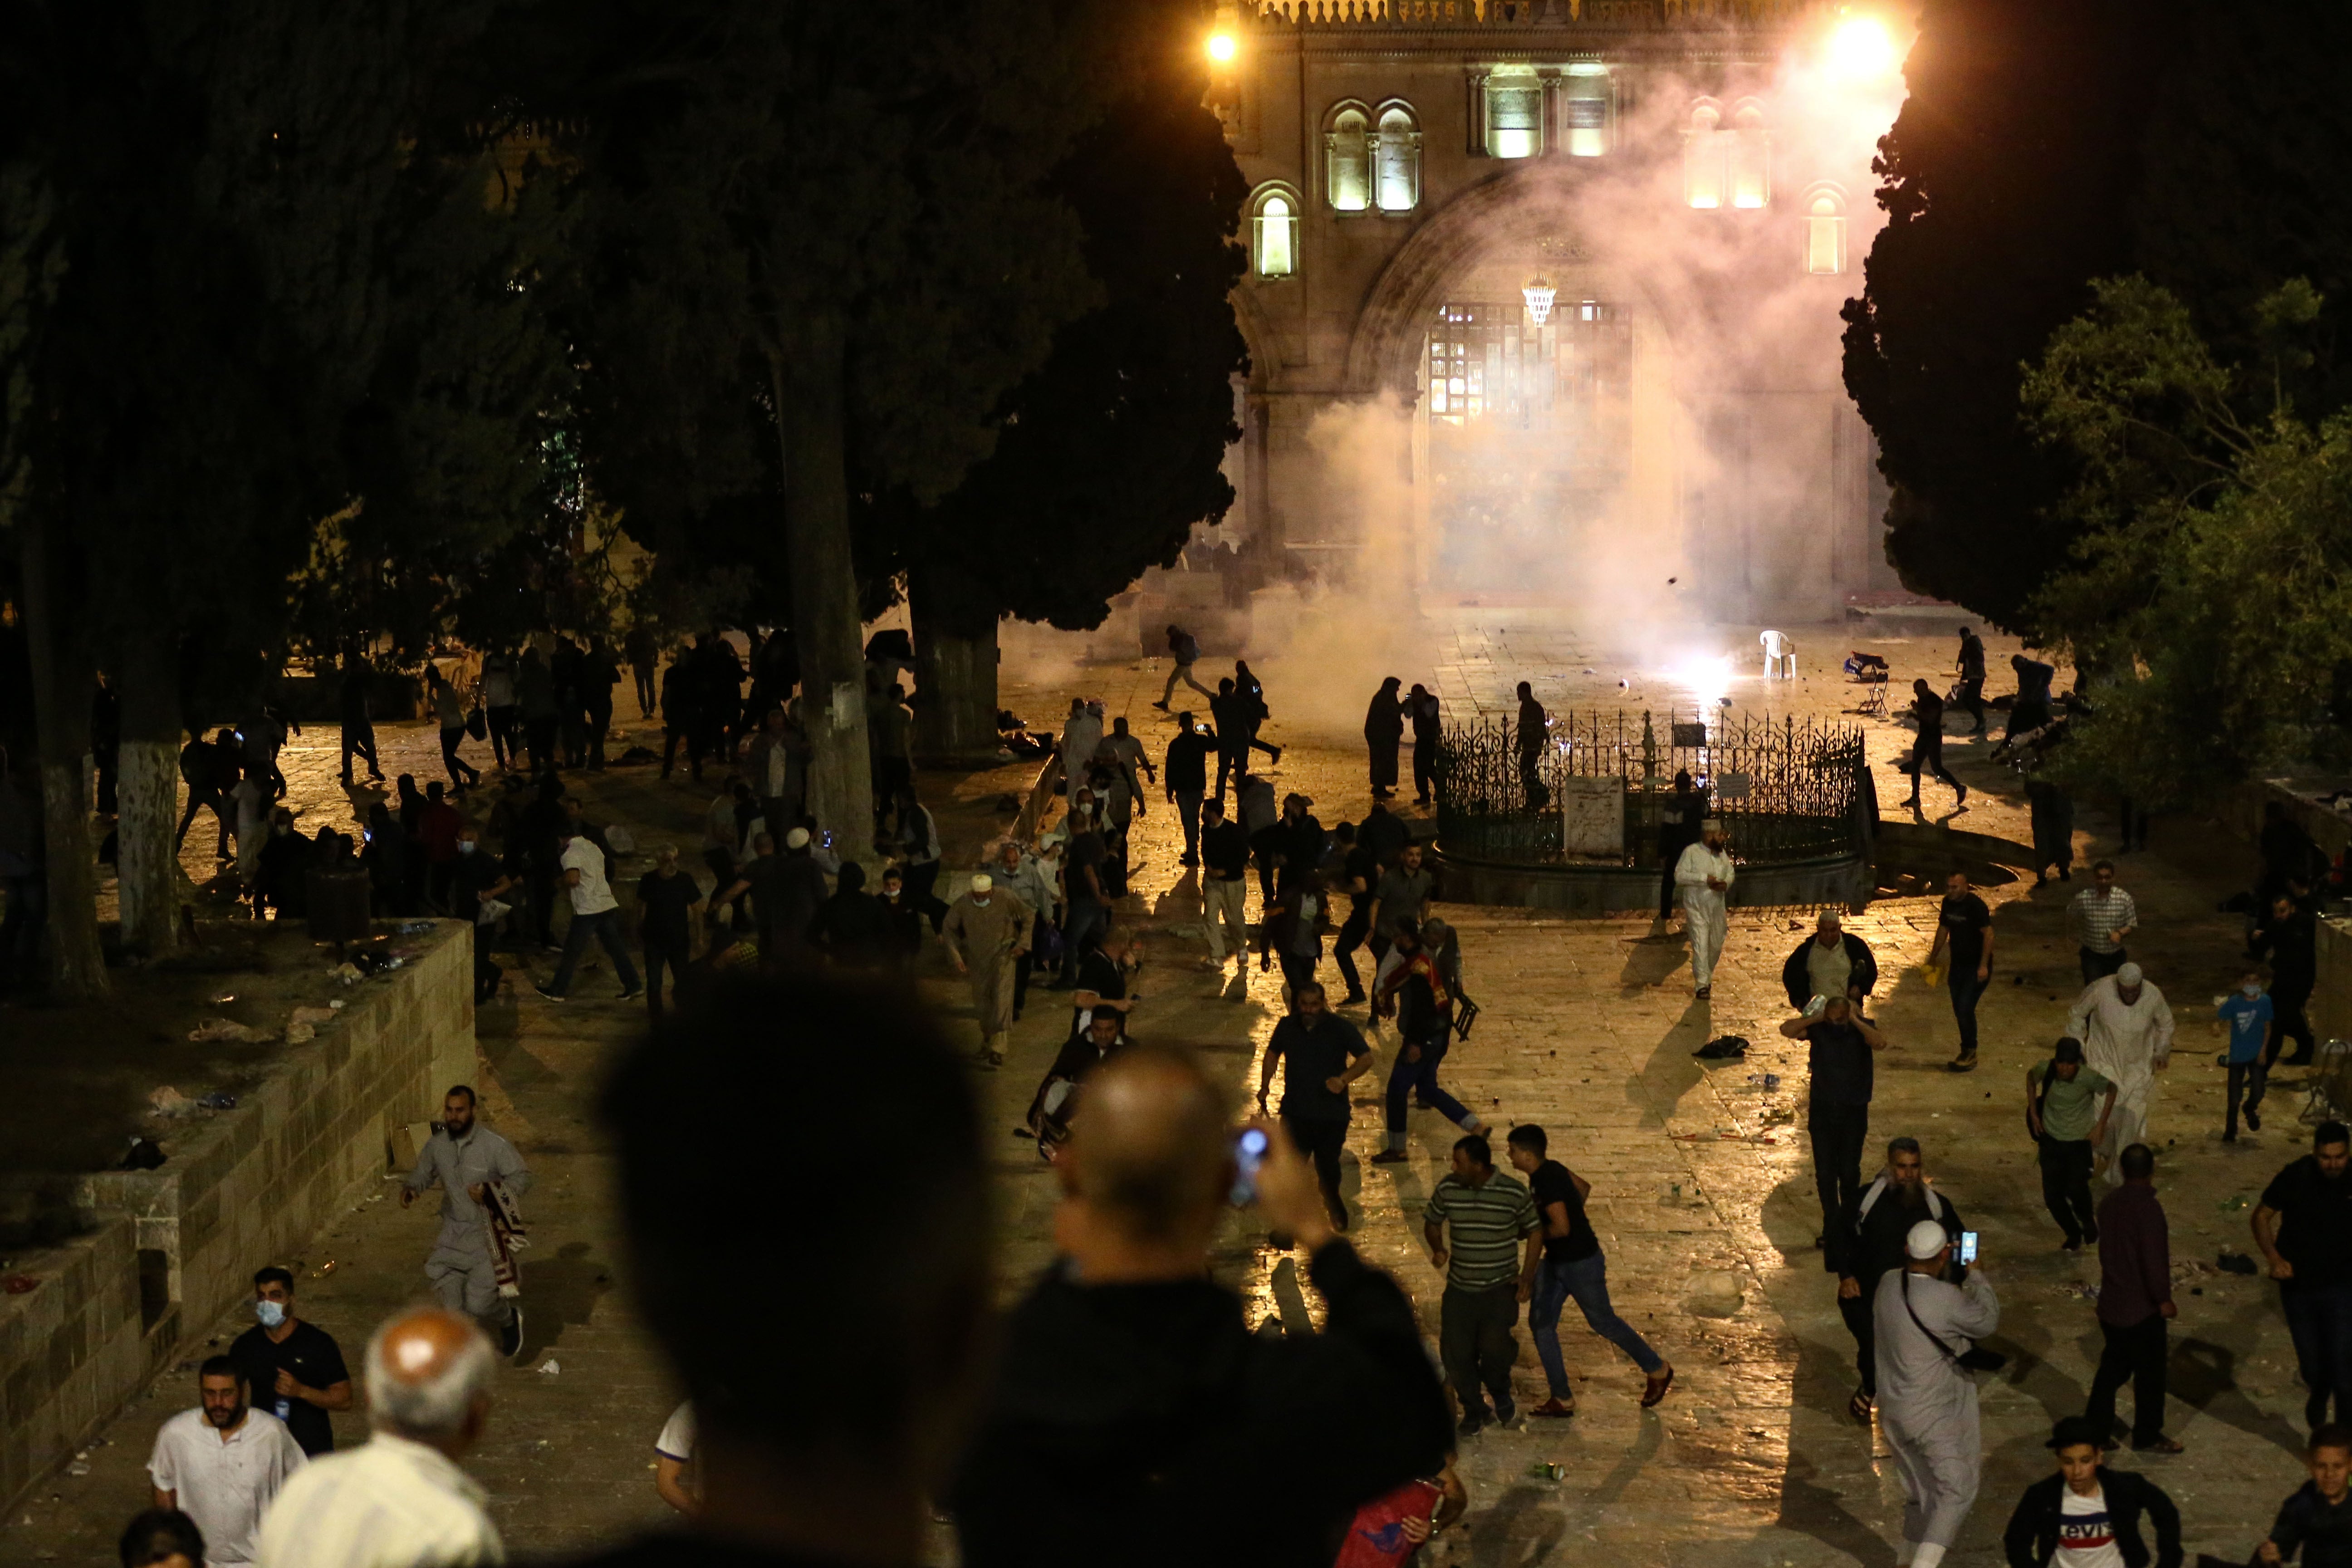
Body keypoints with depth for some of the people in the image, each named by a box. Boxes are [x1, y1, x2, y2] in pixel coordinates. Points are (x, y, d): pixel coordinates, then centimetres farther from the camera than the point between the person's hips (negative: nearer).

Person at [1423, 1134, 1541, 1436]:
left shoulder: (1514, 1192, -11)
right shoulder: (1447, 1189, -4)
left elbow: (1534, 1230, 2)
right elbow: (1432, 1222, 12)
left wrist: (1527, 1275, -5)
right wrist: (1438, 1249, -8)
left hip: (1500, 1286, -3)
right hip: (1460, 1287, 3)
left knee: (1495, 1345, -19)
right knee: (1455, 1352, -2)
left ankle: (1502, 1397, 13)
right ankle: (1474, 1411, 23)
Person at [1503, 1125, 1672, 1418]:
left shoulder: (1546, 1182, -29)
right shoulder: (1550, 1170, 1)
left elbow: (1561, 1227, -34)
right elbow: (1584, 1187, 15)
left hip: (1581, 1264, -10)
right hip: (1556, 1262, 10)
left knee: (1602, 1322, 9)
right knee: (1540, 1322, 7)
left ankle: (1658, 1370, 30)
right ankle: (1562, 1399, 14)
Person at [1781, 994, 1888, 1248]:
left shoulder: (1861, 1028, -7)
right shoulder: (1818, 1028, -4)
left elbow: (1880, 1043, -27)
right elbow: (1787, 1030, -18)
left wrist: (1855, 1021, -23)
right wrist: (1816, 1017, -19)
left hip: (1853, 1112, -2)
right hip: (1822, 1110, 2)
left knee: (1850, 1172, 1)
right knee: (1825, 1173, 5)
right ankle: (1831, 1230, 15)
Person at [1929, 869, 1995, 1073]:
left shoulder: (1976, 906, -18)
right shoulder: (1948, 903, 3)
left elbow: (1988, 934, -18)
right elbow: (1943, 930, 17)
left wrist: (1984, 966, -22)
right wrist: (1932, 959, 20)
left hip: (1977, 966, -7)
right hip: (1958, 964, 7)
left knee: (1965, 1008, -12)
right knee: (1959, 1009, 9)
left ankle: (1969, 1054, 0)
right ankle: (1967, 1054, 20)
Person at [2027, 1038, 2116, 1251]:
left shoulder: (2088, 1078, -22)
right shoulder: (2045, 1070, -16)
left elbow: (2111, 1090, -3)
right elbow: (2031, 1077, 9)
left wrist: (2100, 1126, -4)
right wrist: (2033, 1114, 5)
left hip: (2080, 1142, -3)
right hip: (2051, 1141, 3)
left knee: (2076, 1189, -19)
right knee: (2052, 1196, -1)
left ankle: (2088, 1221, 15)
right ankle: (2074, 1234, 26)